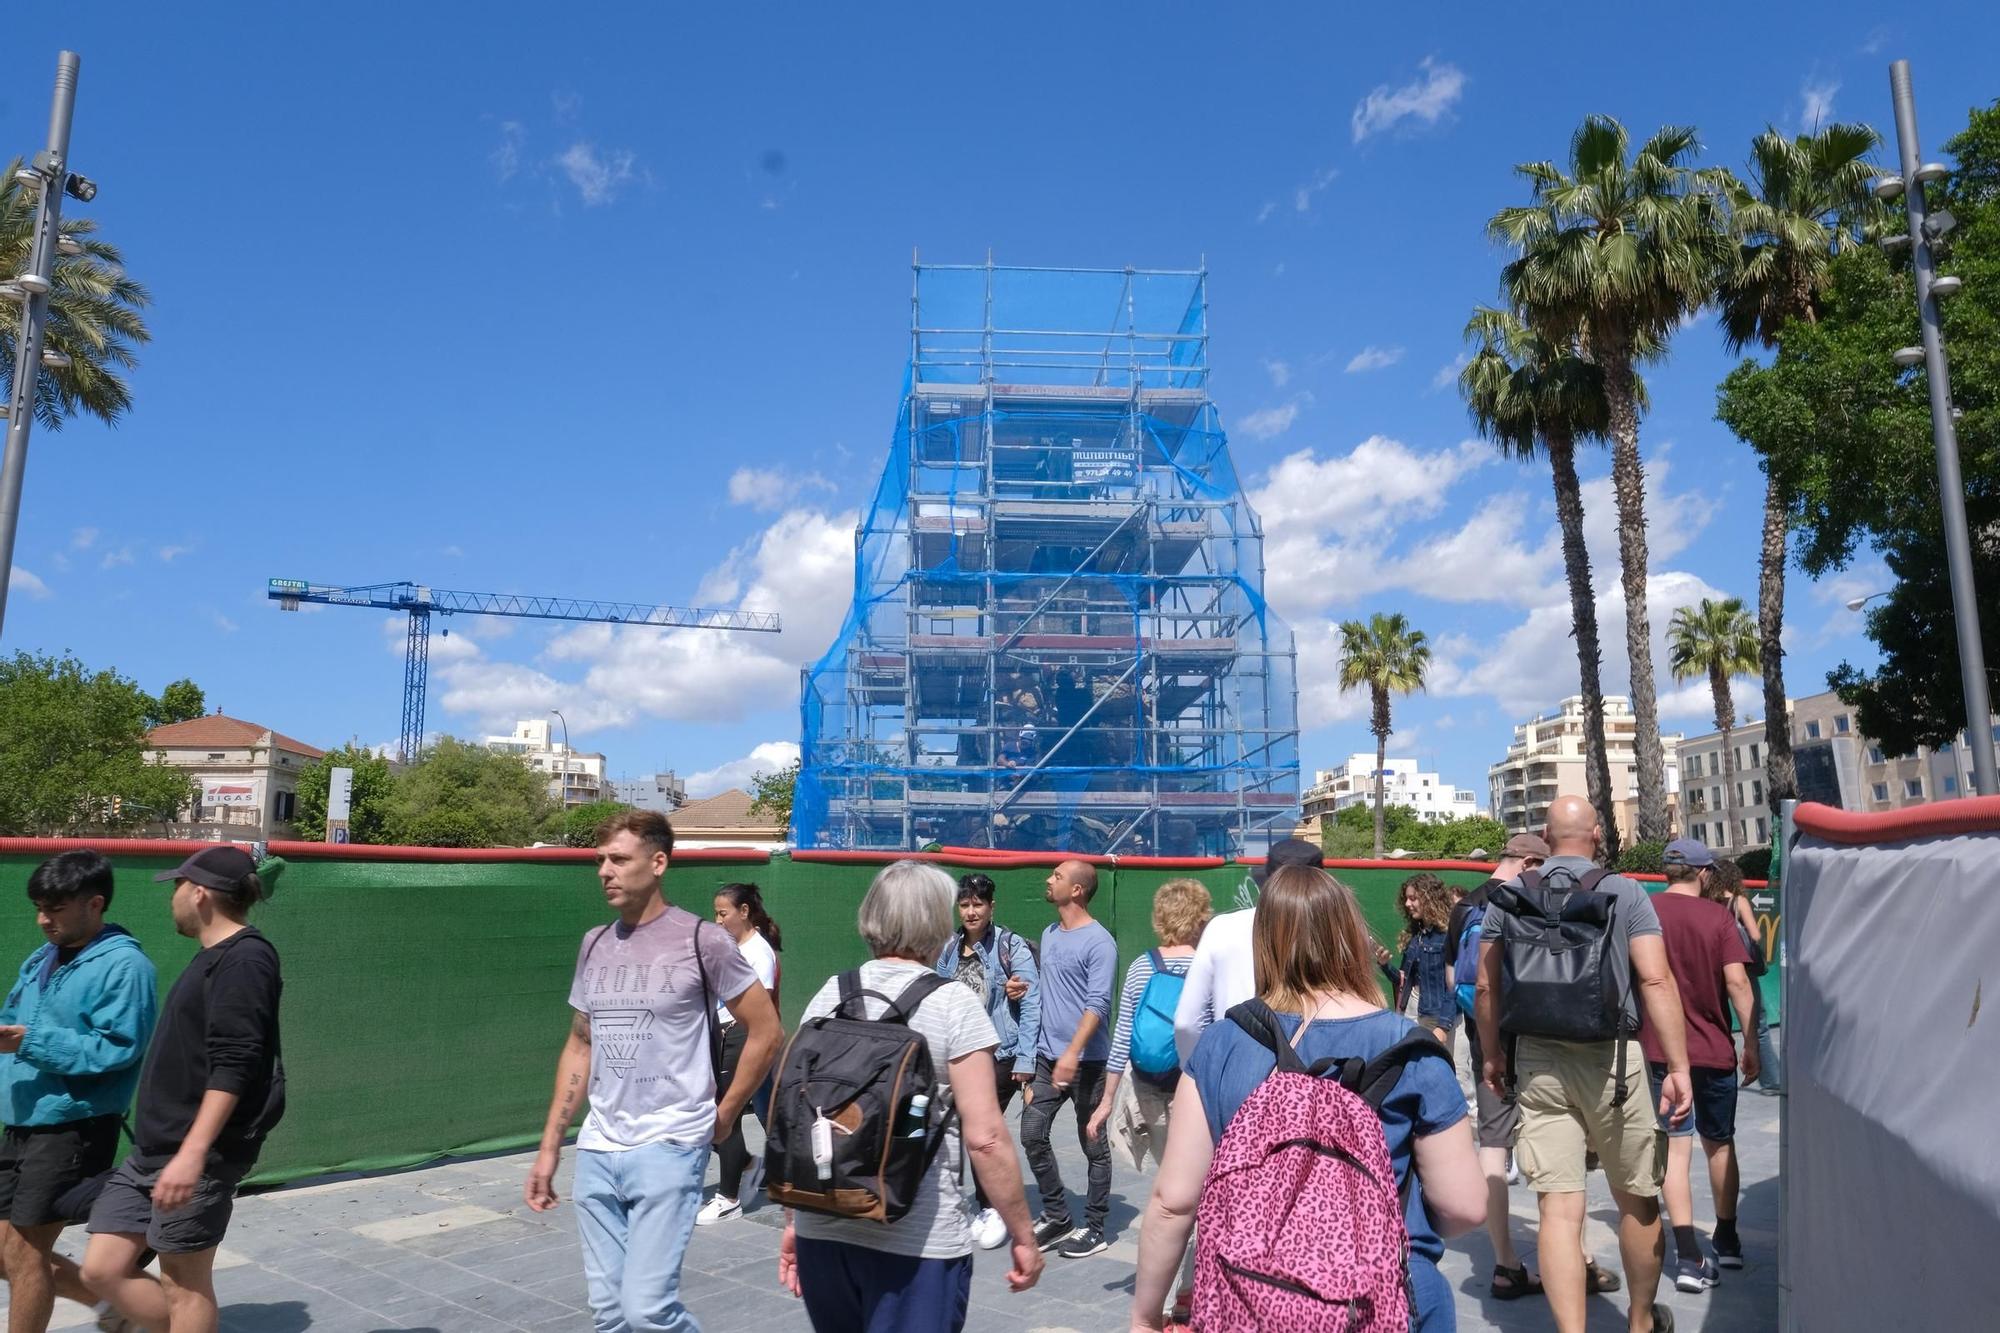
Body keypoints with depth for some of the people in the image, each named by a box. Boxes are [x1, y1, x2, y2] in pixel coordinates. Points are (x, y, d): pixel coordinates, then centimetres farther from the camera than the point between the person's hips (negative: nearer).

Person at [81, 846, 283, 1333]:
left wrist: (192, 1153, -26)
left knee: (184, 1283, 2)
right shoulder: (215, 958, 15)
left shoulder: (245, 959, -15)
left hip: (198, 1156, -9)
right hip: (152, 1149, 9)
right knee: (103, 1270, 10)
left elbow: (233, 1067, -22)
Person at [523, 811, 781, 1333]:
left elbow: (765, 1032, -3)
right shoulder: (594, 944, 8)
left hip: (669, 1148, -6)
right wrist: (549, 1147, 13)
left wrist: (723, 1116, 0)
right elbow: (579, 1048, 16)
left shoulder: (701, 940, -9)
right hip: (596, 1151, 6)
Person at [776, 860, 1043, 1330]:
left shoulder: (830, 994, 3)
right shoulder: (954, 1003, -10)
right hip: (916, 1240, -5)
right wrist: (1024, 1235, -5)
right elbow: (984, 1137, -14)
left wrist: (794, 1220, 16)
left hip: (822, 1230, 5)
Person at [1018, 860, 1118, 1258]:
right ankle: (1056, 1217, 21)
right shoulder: (1049, 935, 12)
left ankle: (1095, 1228, 17)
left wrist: (1072, 1053, -29)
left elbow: (1097, 1003, -21)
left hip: (1085, 1060, -8)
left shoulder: (1099, 942, -14)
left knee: (1093, 1145, 5)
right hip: (1048, 1057, 8)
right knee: (1032, 1135, 7)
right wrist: (1035, 1049, 14)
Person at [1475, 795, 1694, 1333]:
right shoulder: (1624, 892, -3)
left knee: (1559, 1208, 0)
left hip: (1536, 1061, 1)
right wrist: (1679, 1068, -9)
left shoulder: (1508, 895, 3)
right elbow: (1656, 980, -11)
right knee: (1637, 1199, 18)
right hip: (1611, 1058, -1)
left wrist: (1491, 1055, 16)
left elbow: (1486, 985, 4)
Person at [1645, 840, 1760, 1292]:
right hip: (1714, 1049, 0)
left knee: (1676, 1148, 1)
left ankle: (1688, 1257, -7)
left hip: (1659, 1049, 0)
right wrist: (1751, 1042, -3)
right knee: (1719, 1143, 18)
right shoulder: (1717, 915, -6)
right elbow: (1737, 981, -12)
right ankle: (1727, 1240, 32)